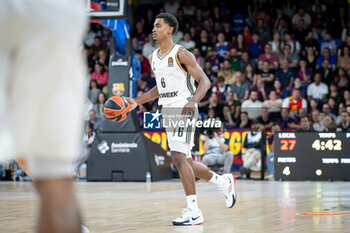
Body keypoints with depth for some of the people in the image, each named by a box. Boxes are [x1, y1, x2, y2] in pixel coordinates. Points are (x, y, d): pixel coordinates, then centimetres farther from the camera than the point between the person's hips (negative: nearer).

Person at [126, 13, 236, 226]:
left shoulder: (182, 54, -9)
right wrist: (137, 102, 17)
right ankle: (223, 181, 35)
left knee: (179, 157, -18)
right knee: (186, 162, 12)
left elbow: (205, 81, -13)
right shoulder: (153, 58, 14)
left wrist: (193, 101, -31)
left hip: (184, 109, -8)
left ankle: (194, 212, -16)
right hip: (168, 111, 8)